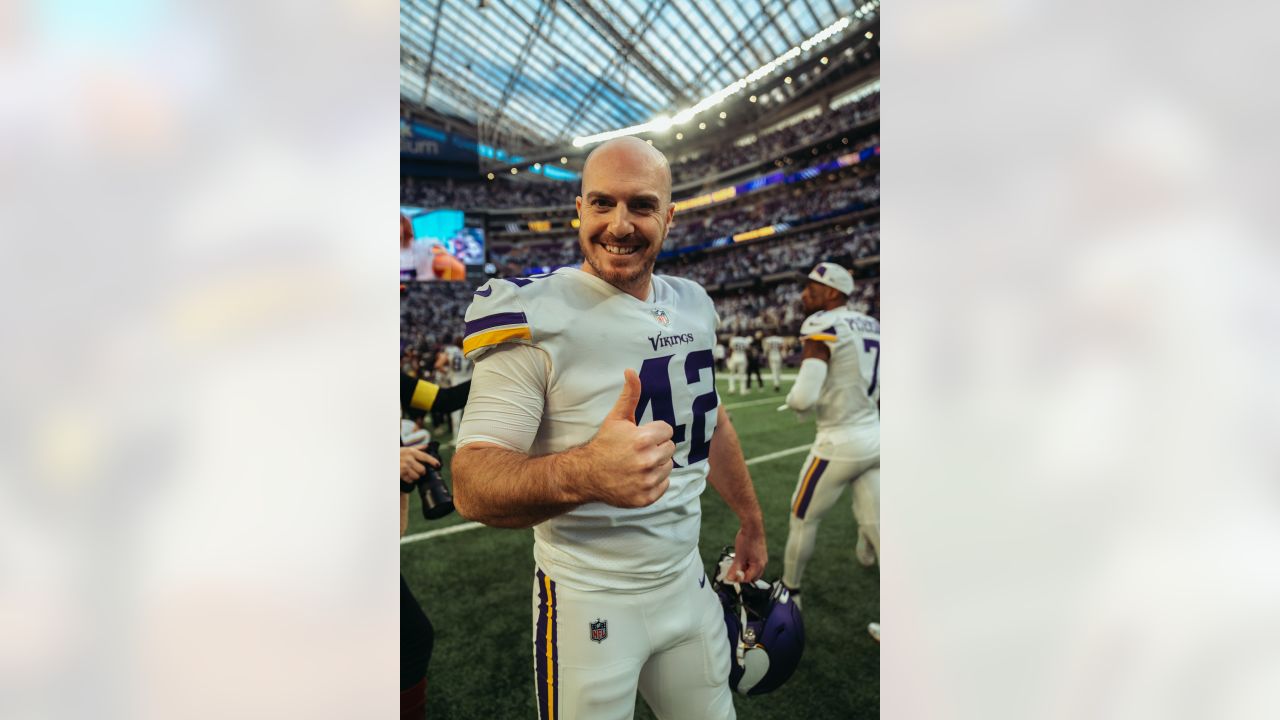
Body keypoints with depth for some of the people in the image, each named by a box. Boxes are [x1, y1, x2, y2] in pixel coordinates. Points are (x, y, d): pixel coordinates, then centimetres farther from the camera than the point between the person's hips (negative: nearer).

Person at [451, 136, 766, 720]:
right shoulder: (536, 318, -18)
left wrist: (751, 519, 22)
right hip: (589, 600, -5)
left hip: (687, 580, 6)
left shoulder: (693, 305, 2)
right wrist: (582, 474, -44)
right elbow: (471, 485, -24)